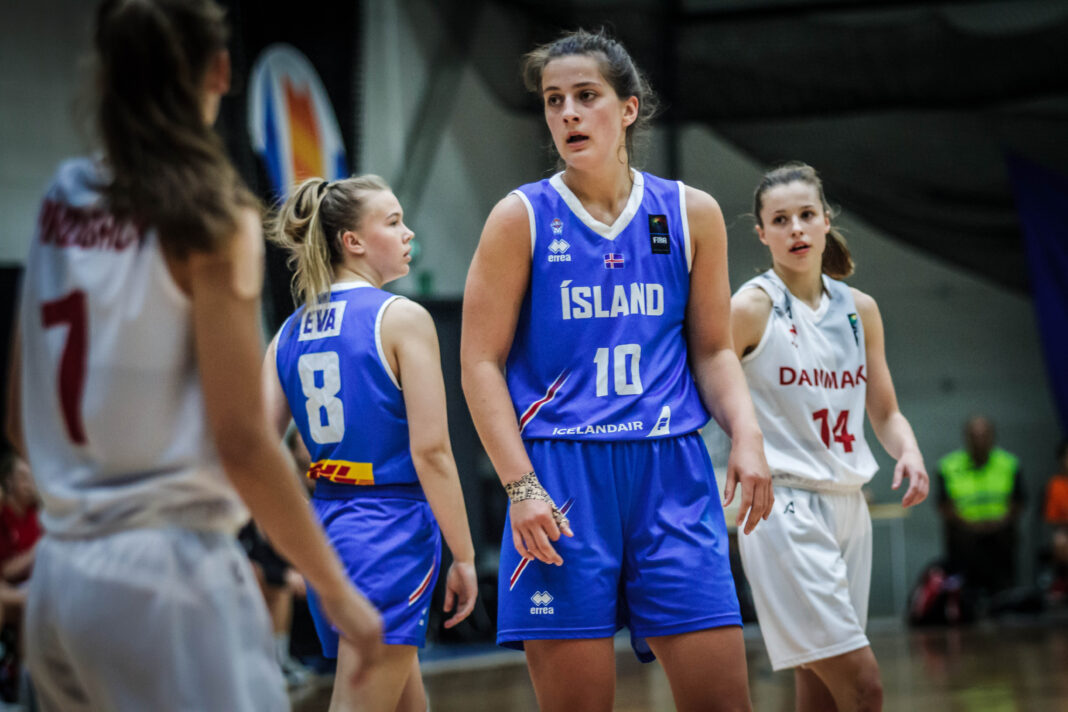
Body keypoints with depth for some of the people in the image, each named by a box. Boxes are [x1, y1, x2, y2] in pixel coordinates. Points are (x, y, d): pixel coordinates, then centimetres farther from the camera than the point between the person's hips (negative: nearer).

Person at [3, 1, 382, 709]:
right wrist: (338, 591, -5)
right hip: (170, 571, -7)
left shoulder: (62, 205, 9)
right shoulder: (209, 217, -9)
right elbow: (241, 441, -13)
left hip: (61, 572, 7)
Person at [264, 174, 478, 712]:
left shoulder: (290, 333, 10)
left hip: (324, 526, 7)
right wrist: (463, 556, -8)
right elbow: (430, 450, -13)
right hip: (392, 527, -7)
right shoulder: (403, 319, -9)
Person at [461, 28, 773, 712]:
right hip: (560, 475, -2)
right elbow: (481, 361, 1)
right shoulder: (522, 218, 2)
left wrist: (747, 436, -3)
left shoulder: (691, 213, 9)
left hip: (671, 473, 2)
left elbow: (712, 349, 16)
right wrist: (520, 486, -10)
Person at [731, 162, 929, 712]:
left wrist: (909, 452, -2)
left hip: (848, 507, 6)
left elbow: (885, 412, 18)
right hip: (786, 509, -6)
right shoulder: (751, 308, -7)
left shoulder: (859, 309, 10)